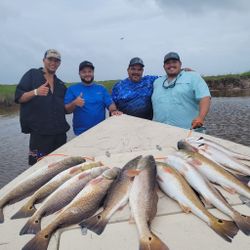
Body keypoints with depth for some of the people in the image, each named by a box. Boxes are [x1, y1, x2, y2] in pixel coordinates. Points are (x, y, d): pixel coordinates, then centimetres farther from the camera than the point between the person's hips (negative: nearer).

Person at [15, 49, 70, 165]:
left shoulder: (61, 84, 17)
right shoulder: (32, 74, 3)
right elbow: (18, 97, -5)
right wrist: (35, 92, -23)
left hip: (60, 132, 5)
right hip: (39, 133, -5)